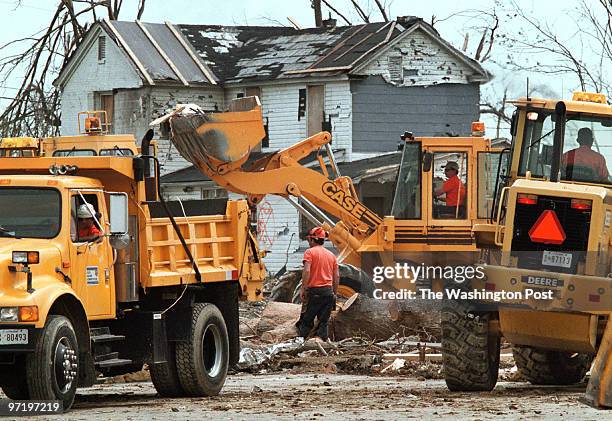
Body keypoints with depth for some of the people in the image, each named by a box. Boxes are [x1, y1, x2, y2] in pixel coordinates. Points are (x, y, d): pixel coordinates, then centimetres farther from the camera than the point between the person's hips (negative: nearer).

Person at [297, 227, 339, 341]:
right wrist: (334, 293, 21)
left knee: (306, 322, 0)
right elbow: (337, 276, 14)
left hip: (314, 291, -5)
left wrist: (303, 290, -12)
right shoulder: (331, 255, 15)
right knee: (323, 322, 7)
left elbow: (307, 271, -16)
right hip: (328, 291, 5)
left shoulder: (310, 252, -3)